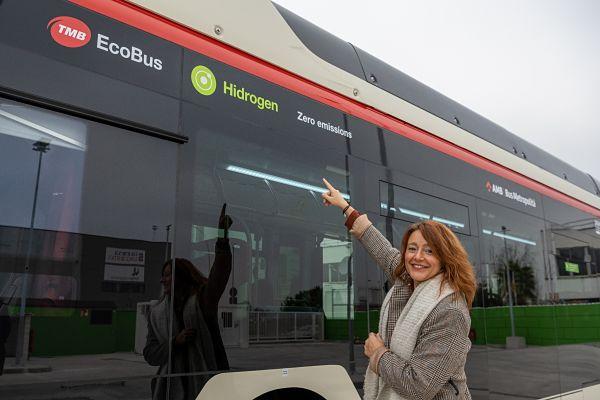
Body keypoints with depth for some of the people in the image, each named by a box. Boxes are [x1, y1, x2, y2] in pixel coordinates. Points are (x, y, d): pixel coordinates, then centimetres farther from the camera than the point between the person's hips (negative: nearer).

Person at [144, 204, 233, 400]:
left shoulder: (202, 301, -2)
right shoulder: (156, 313, 11)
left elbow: (220, 273, -20)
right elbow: (149, 354, 9)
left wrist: (223, 236, -34)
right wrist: (175, 342, -11)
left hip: (205, 384, -3)